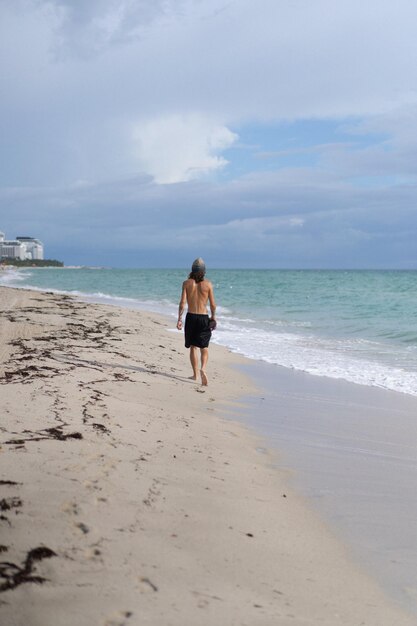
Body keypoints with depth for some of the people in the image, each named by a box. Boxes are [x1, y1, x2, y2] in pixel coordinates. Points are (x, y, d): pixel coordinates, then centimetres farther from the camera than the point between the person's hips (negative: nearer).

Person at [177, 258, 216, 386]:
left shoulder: (187, 283, -3)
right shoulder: (208, 284, -3)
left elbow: (182, 302, -7)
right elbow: (213, 304, 0)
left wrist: (179, 319, -3)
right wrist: (213, 317, 15)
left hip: (191, 317, 0)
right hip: (204, 318, 0)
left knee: (193, 347, 13)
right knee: (204, 347, 8)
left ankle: (195, 374, 17)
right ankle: (203, 368, -16)